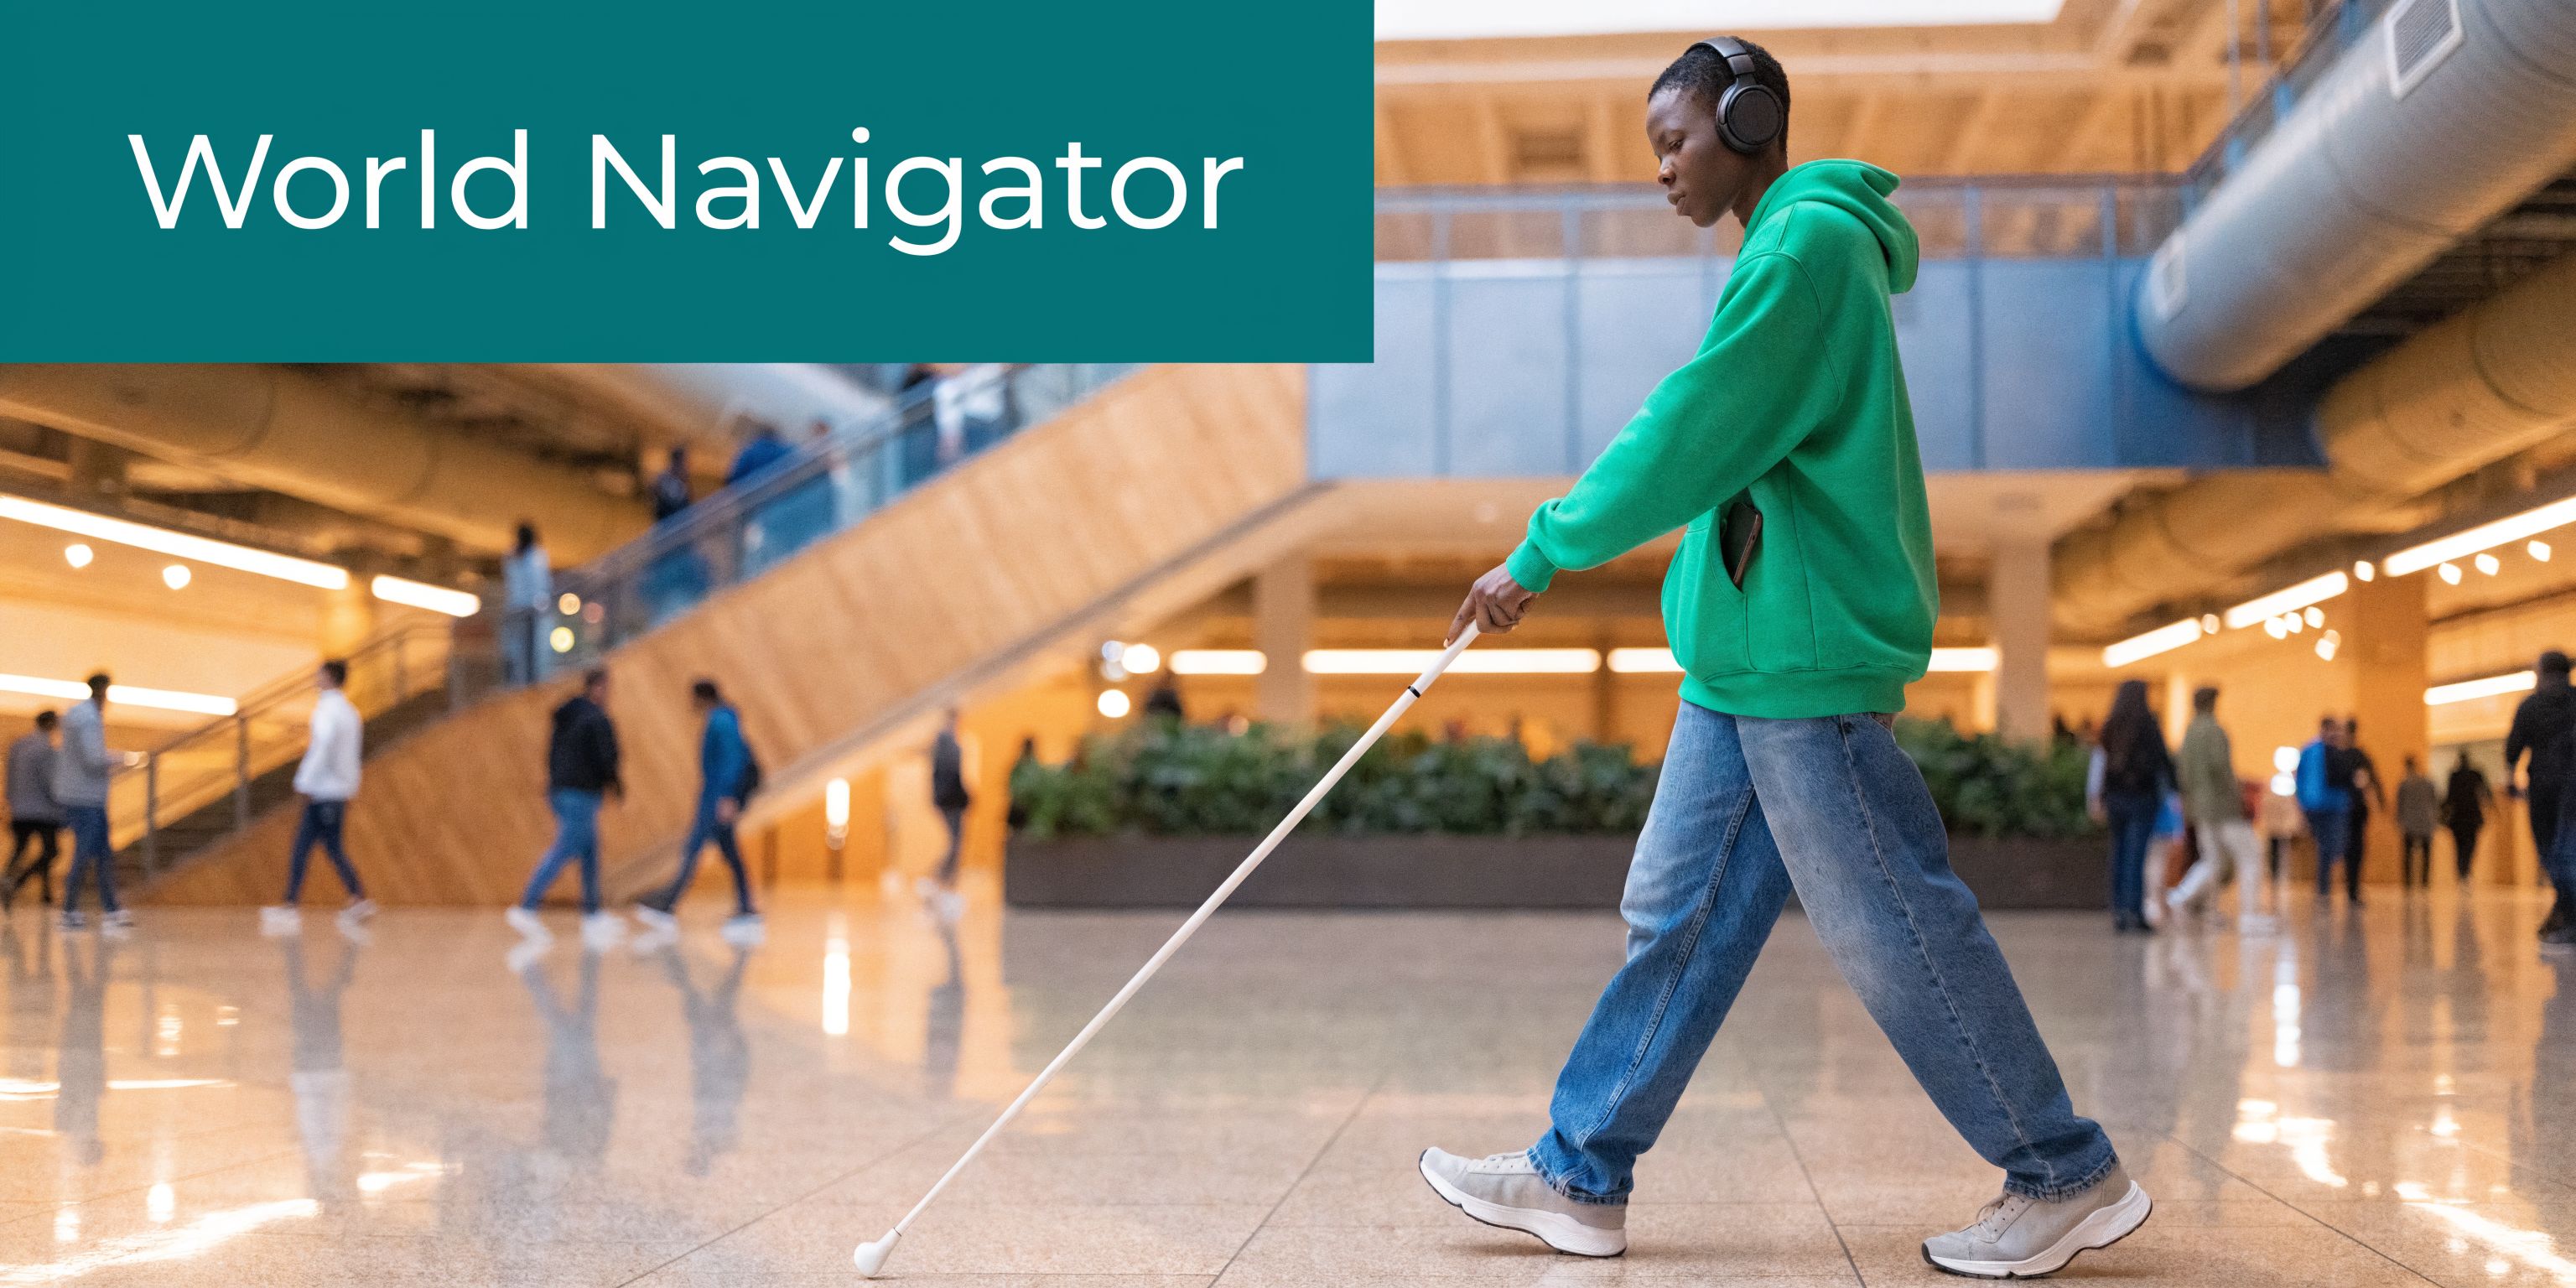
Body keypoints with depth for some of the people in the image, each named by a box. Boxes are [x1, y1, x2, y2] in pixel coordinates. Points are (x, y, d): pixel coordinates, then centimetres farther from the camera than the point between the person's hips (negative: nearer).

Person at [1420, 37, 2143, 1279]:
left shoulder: (1808, 244, -13)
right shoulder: (1799, 246, 18)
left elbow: (1692, 434, -19)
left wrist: (1542, 553, -12)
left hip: (1805, 662, -10)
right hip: (1745, 660, 10)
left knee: (1894, 933, -2)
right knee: (1679, 915, 10)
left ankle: (2069, 1179, 12)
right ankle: (1580, 1175, 16)